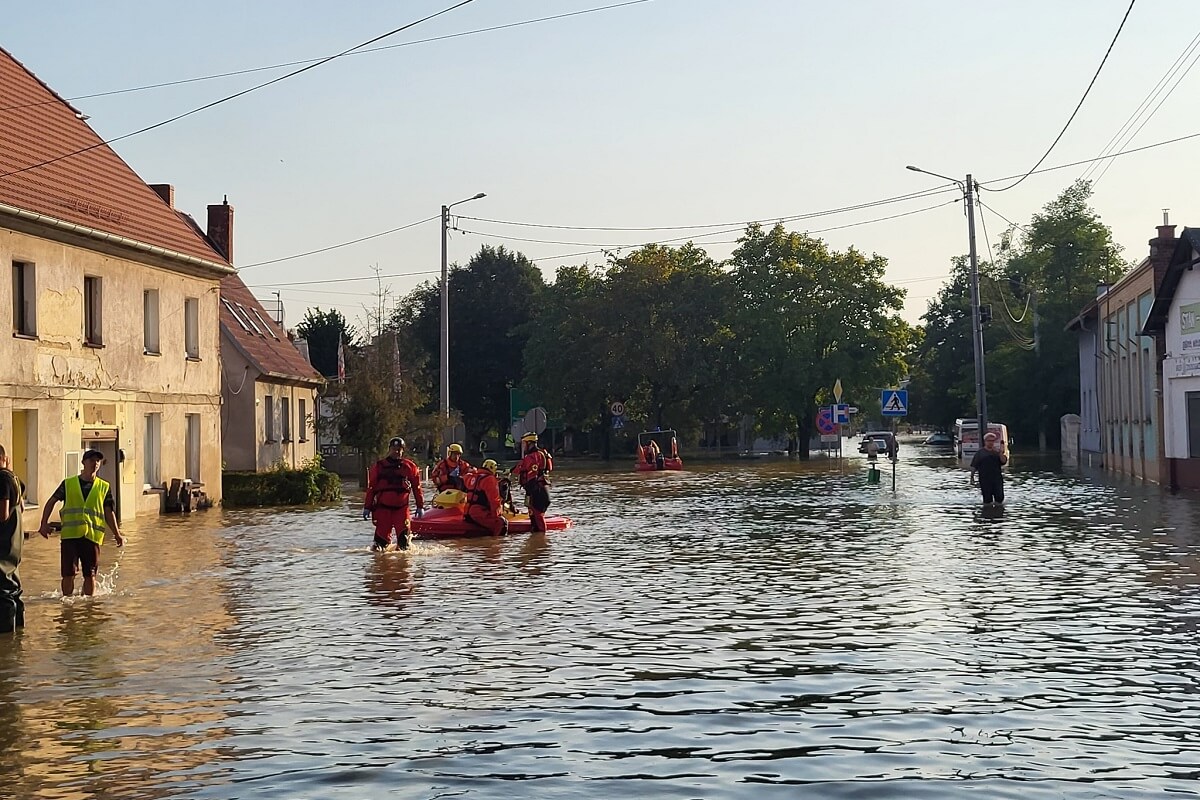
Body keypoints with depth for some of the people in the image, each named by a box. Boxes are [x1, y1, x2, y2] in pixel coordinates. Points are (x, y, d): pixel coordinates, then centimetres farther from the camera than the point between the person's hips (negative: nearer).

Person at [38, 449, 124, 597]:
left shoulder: (104, 487, 10)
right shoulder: (68, 484, 9)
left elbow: (109, 513, 11)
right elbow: (51, 502, 12)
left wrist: (117, 534, 4)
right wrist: (44, 524, 0)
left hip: (92, 535, 1)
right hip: (70, 535, 0)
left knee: (90, 574, 1)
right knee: (68, 574, -2)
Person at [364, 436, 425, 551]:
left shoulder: (410, 466, 6)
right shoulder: (379, 466, 5)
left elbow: (417, 488, 10)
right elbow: (371, 488, 6)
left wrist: (420, 506, 8)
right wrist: (367, 507, 2)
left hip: (401, 507, 0)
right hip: (383, 507, 0)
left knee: (404, 535, -10)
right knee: (382, 534, -4)